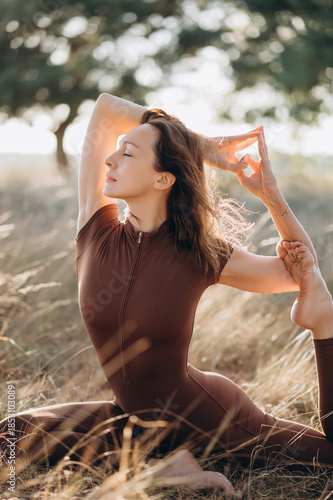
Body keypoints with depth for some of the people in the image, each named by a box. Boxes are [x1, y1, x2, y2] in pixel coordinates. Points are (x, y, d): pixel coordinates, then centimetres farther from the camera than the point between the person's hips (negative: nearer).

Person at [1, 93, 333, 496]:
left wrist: (270, 193, -17)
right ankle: (159, 462, -11)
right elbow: (105, 108, -11)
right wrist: (198, 146, -10)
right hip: (138, 419, 4)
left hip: (208, 416, -3)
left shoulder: (204, 255, -18)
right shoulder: (96, 233, -11)